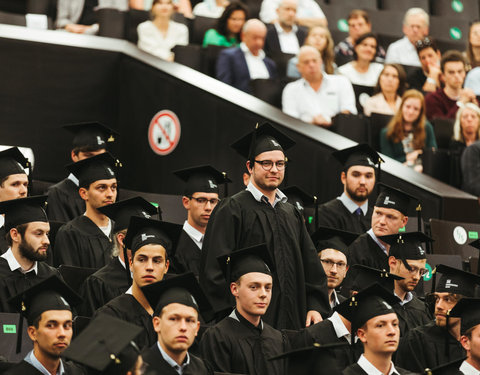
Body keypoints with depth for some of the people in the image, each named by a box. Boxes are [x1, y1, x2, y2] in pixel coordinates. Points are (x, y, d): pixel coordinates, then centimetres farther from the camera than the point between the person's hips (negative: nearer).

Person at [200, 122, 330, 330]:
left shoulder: (291, 214, 18)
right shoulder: (231, 210, -3)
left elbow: (311, 265, 17)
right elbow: (217, 270, -9)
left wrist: (315, 306, 5)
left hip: (292, 320, 6)